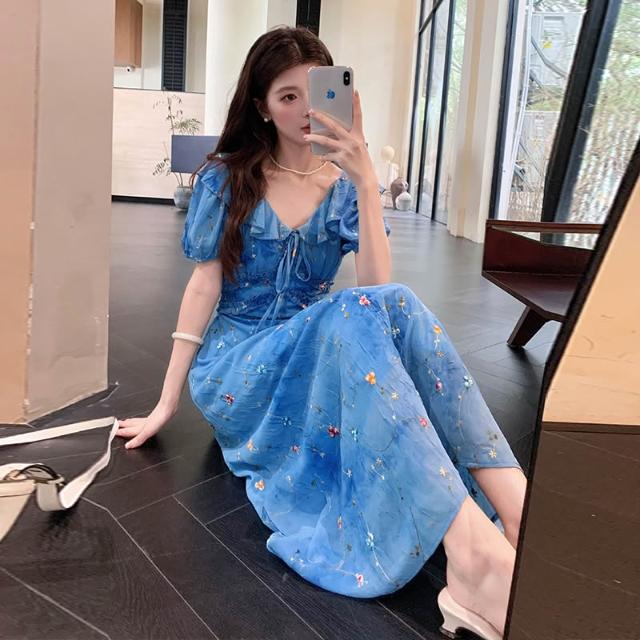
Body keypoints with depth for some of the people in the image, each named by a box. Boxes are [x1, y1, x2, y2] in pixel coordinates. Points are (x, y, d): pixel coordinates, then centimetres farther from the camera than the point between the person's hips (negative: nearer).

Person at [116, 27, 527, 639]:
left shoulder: (346, 186, 6)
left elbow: (377, 285, -10)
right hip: (237, 371, -3)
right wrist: (166, 405, -7)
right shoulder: (226, 179, 1)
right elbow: (204, 288, -4)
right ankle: (476, 551, -49)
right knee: (360, 312, -35)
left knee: (398, 304, -31)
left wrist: (366, 182, -20)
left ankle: (520, 512, -41)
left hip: (322, 358, 3)